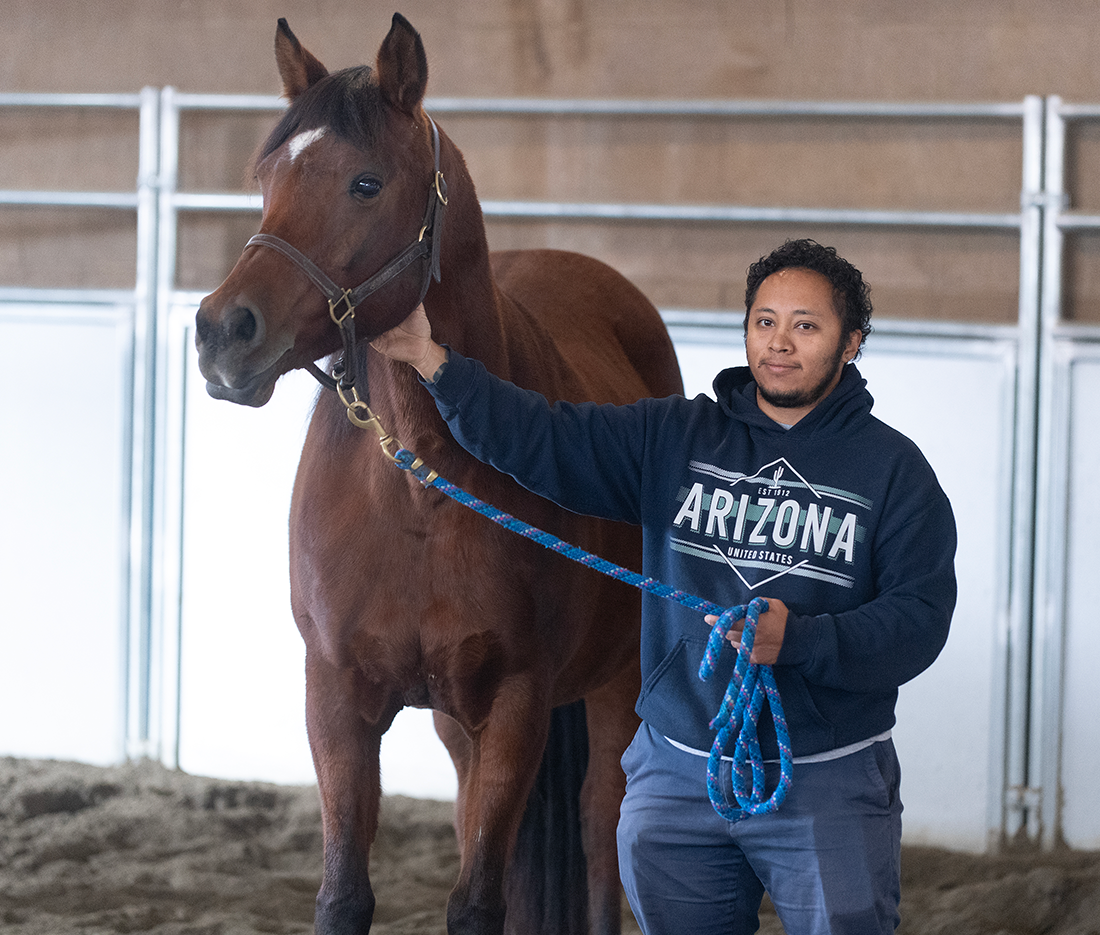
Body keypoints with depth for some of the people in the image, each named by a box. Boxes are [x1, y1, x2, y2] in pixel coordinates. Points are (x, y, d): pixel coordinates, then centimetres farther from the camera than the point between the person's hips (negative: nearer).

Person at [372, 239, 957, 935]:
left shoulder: (893, 468, -2)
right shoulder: (675, 439, 6)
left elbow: (920, 618, -10)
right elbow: (544, 443, -4)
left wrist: (799, 640, -25)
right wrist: (432, 361, -15)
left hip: (826, 787, -2)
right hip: (677, 774, 3)